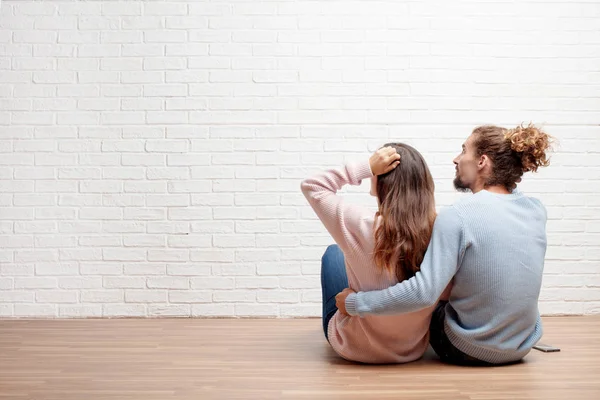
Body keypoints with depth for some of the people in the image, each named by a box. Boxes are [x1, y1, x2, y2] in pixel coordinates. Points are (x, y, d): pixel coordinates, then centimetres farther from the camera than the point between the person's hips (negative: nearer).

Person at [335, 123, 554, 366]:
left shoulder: (457, 216, -23)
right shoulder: (536, 210, -5)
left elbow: (423, 293, -30)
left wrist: (355, 303, -20)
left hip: (467, 351, -5)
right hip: (522, 349, 6)